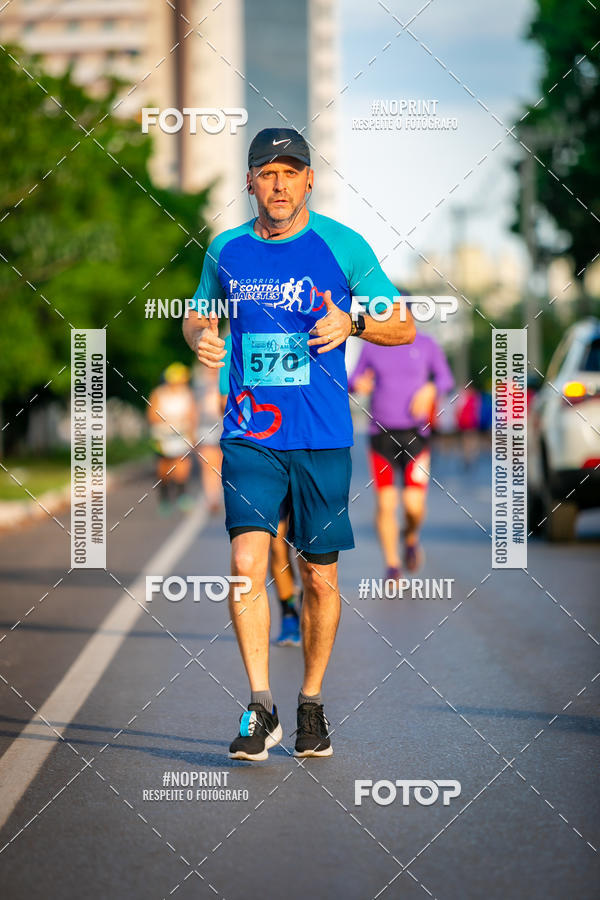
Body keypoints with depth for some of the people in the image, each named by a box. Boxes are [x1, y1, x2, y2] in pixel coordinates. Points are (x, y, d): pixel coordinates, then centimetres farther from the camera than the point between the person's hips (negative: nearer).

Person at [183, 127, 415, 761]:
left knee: (319, 576, 6)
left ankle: (311, 703, 24)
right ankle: (260, 708, -9)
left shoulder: (343, 246, -1)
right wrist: (200, 336, 0)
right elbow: (199, 311, 23)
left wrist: (352, 323, -16)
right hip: (249, 435, 1)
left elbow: (404, 328, 4)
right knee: (247, 560, -16)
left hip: (323, 439, -1)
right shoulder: (226, 250, 6)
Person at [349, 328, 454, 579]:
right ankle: (392, 566, 6)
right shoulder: (372, 347, 5)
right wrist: (358, 384, -13)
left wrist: (430, 389, -15)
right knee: (385, 504, -7)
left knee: (414, 506, -9)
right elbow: (354, 380, 11)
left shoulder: (426, 345, 2)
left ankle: (411, 537, 26)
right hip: (381, 434, 1)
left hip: (415, 436, -1)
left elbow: (445, 378, 6)